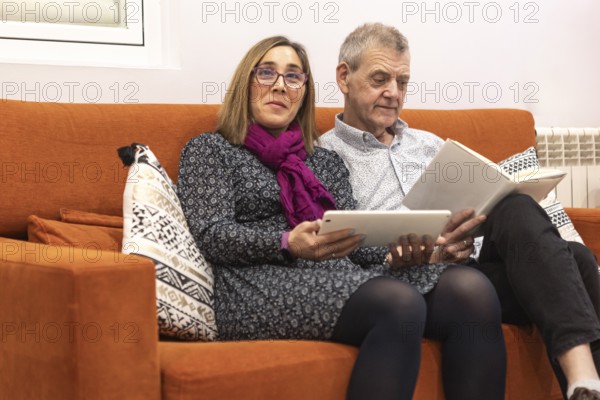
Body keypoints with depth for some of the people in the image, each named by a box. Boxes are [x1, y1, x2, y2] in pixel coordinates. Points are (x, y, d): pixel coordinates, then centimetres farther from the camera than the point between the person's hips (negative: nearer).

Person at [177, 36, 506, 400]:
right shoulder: (209, 150, 14)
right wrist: (288, 244, -20)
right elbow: (212, 234, -1)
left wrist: (396, 254, -6)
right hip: (264, 286, -5)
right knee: (399, 303, -35)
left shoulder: (327, 161, 28)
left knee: (471, 287, -24)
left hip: (342, 281, 5)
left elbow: (354, 240, 18)